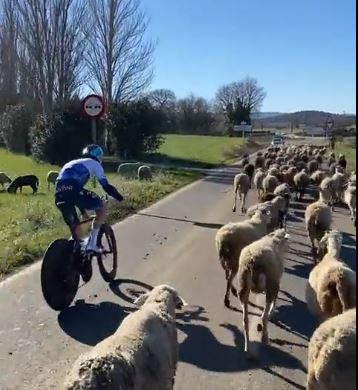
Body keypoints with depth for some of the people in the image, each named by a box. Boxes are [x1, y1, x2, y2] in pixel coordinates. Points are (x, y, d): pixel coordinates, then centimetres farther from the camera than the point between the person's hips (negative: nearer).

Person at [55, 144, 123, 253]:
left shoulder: (73, 163, 39)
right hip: (73, 190, -7)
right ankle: (92, 244, 6)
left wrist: (82, 209, 51)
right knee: (102, 209, 13)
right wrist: (119, 197, 27)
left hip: (59, 194, 7)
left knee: (74, 226, 23)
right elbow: (106, 185, 12)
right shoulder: (95, 164, 19)